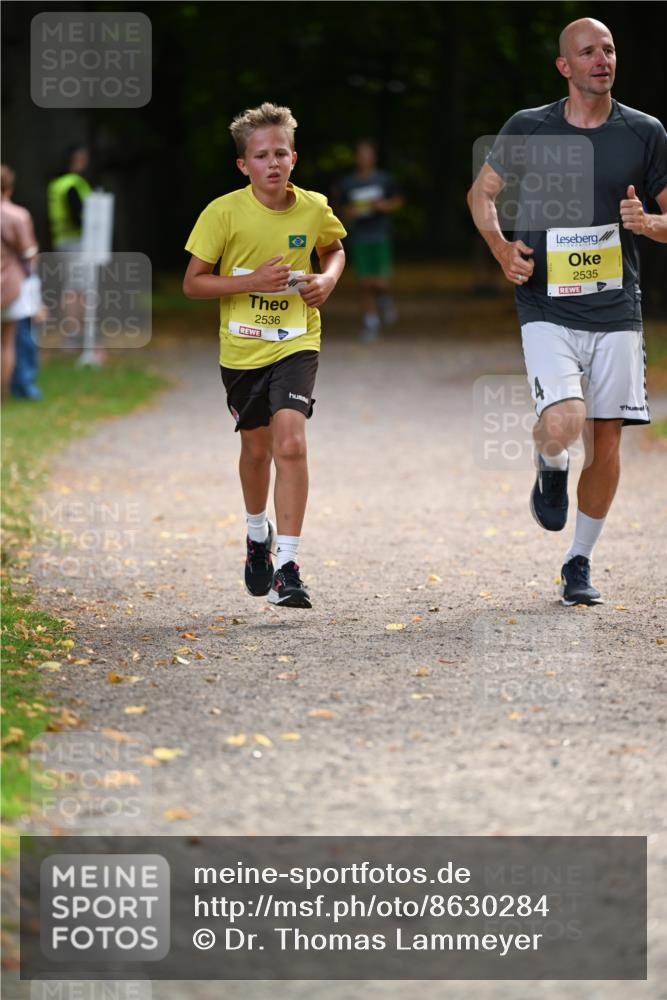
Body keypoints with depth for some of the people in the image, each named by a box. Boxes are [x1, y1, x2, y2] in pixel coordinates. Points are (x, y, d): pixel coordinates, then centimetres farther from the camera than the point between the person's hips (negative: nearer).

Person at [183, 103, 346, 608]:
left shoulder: (314, 209, -7)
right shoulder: (224, 213, -13)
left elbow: (335, 249, 16)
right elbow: (193, 282, -9)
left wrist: (328, 278, -5)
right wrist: (253, 281, -21)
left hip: (296, 343, -1)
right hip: (242, 347, 1)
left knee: (290, 441, -19)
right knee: (257, 447, 16)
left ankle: (287, 566, -18)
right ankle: (258, 534, 46)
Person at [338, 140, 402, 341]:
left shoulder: (384, 179, 1)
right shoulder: (348, 183, 5)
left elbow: (398, 201, 12)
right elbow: (345, 211, 15)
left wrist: (384, 205, -8)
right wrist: (349, 213, -7)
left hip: (381, 236, -1)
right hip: (359, 239, 1)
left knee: (381, 283, -8)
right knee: (365, 284, 0)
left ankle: (384, 300, 26)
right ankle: (371, 322, 12)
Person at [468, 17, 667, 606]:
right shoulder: (530, 128, 1)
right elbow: (482, 193, 15)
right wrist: (502, 248, -3)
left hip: (616, 309, 2)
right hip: (548, 309, -2)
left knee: (606, 442, 4)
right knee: (562, 424, -22)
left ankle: (580, 563, 22)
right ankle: (550, 470, 15)